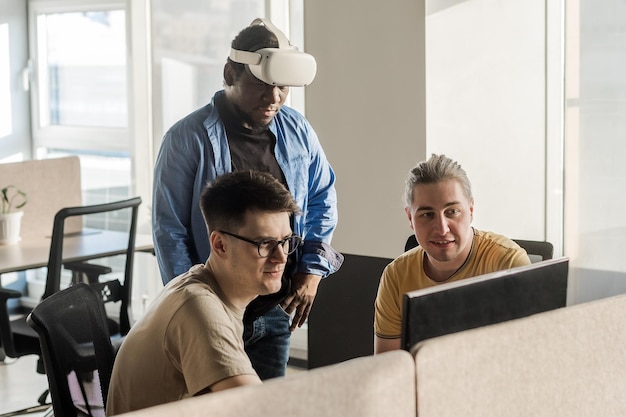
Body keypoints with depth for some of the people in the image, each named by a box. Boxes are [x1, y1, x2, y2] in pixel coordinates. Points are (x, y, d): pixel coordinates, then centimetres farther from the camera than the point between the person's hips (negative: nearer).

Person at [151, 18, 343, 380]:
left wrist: (312, 268, 1)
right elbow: (169, 229, -9)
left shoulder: (298, 131, 4)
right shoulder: (188, 138, -11)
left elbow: (323, 198, 14)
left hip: (276, 310, 5)